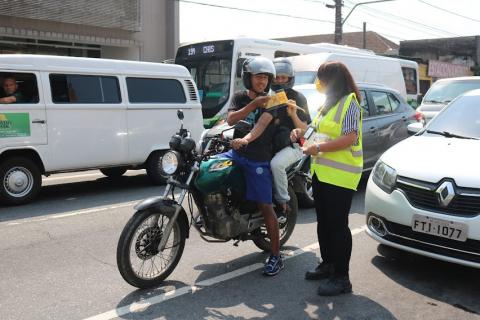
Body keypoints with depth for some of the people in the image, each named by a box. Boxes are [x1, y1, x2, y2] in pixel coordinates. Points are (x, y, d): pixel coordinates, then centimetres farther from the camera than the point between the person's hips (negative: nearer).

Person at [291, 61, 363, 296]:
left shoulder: (349, 102, -11)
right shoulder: (327, 103, 19)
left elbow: (349, 138, -20)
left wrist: (318, 148, -20)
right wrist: (301, 131, 11)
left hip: (340, 175, -10)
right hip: (321, 171, 10)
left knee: (338, 224, -6)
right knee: (323, 222, 17)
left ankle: (341, 278, 2)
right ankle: (328, 264, 31)